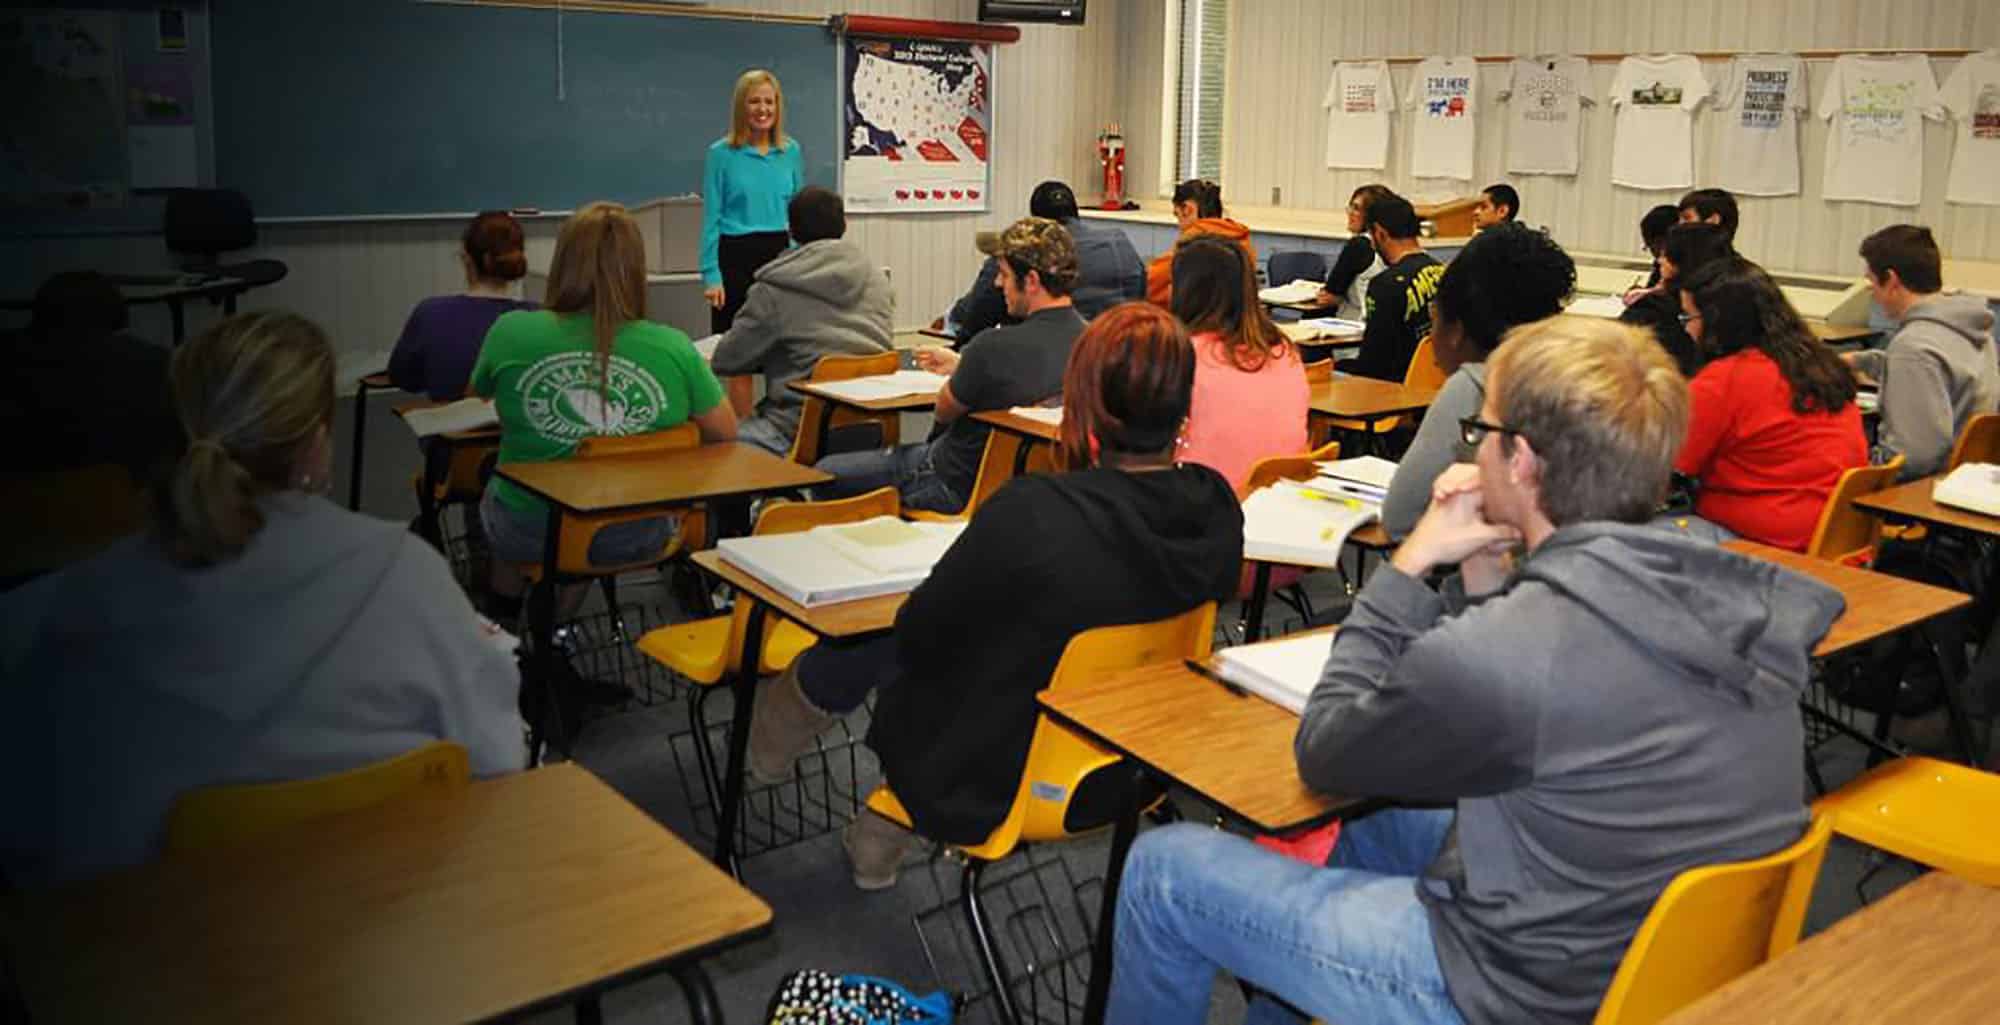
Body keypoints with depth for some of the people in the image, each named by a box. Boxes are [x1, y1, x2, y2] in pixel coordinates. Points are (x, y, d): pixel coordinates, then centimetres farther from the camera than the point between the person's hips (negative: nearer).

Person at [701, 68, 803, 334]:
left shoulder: (792, 151, 7)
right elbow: (711, 218, -3)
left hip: (782, 255, 3)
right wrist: (711, 274, -10)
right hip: (737, 256, -3)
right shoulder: (721, 153, -2)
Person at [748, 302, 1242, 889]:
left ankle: (791, 707, 49)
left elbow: (917, 635, -16)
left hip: (995, 793, -6)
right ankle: (882, 841, 38)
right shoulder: (1216, 506, -13)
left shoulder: (1027, 514, -31)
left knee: (878, 642, 16)